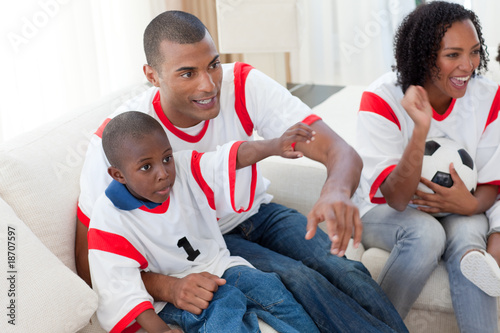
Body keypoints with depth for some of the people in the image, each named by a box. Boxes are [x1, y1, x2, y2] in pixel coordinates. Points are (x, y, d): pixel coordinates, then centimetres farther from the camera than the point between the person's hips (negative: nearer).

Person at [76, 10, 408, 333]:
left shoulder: (244, 84, -20)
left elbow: (340, 152, -26)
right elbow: (90, 262, -21)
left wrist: (337, 192, -52)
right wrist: (167, 287, -40)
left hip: (256, 211, 3)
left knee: (345, 271, -24)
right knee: (299, 279, -27)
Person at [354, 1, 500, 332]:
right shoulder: (382, 99, -21)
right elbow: (397, 199, -26)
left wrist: (472, 204, -27)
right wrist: (421, 129, -40)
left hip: (458, 212, 3)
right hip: (387, 214, -2)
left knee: (466, 232, -31)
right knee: (426, 232, -34)